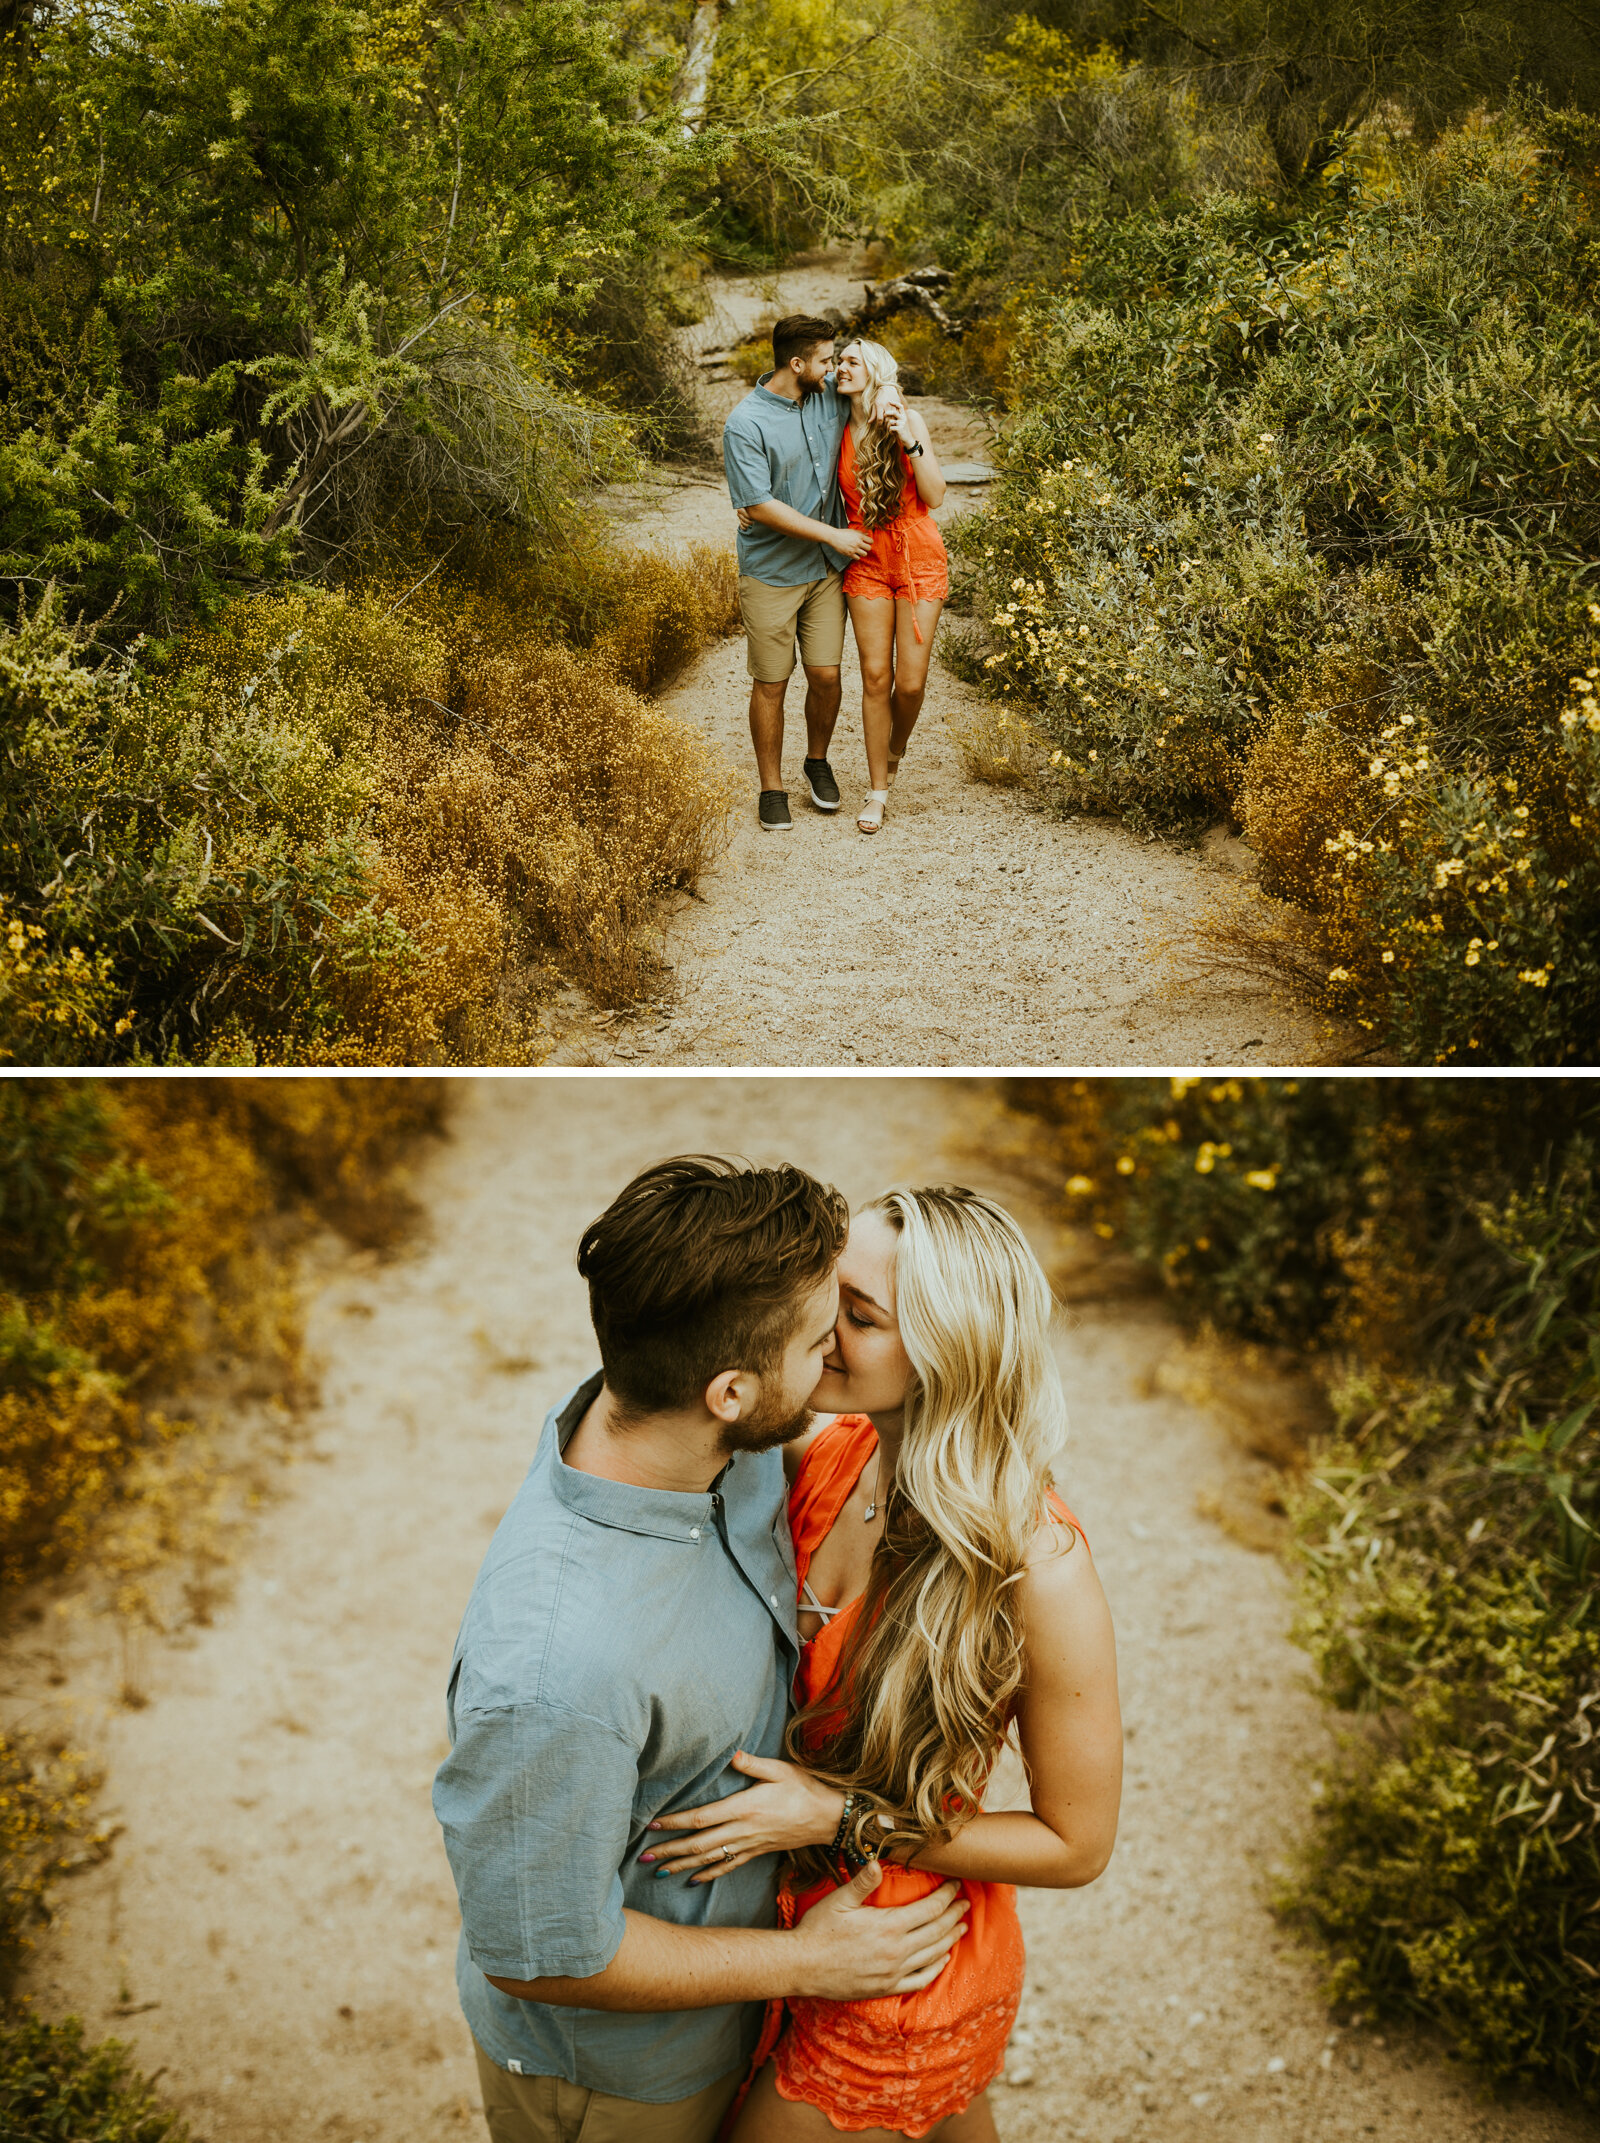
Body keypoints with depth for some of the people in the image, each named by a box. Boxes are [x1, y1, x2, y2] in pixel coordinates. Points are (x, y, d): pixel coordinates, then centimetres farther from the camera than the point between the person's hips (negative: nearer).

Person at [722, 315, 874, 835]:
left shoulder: (831, 398, 2)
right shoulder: (746, 425, -17)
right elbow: (759, 506, -20)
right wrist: (833, 535, -16)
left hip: (827, 569, 5)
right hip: (771, 573, -4)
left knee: (826, 675, 4)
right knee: (771, 683, 3)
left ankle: (817, 762, 30)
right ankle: (771, 789, 17)